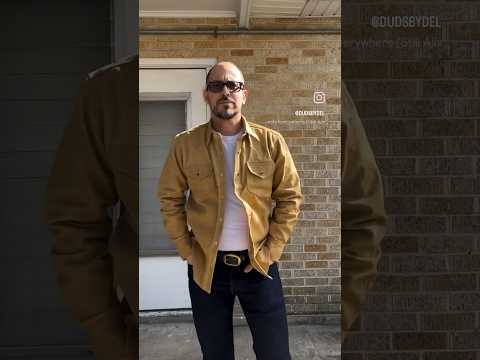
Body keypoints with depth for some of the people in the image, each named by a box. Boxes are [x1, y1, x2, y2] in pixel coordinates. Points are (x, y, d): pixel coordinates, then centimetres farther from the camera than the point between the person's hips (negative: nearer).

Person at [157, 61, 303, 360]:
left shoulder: (271, 142, -4)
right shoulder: (185, 144, -3)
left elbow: (290, 197, -1)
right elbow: (170, 199, 3)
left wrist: (272, 250, -6)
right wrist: (186, 250, -3)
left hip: (258, 264, 0)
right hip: (206, 266, 1)